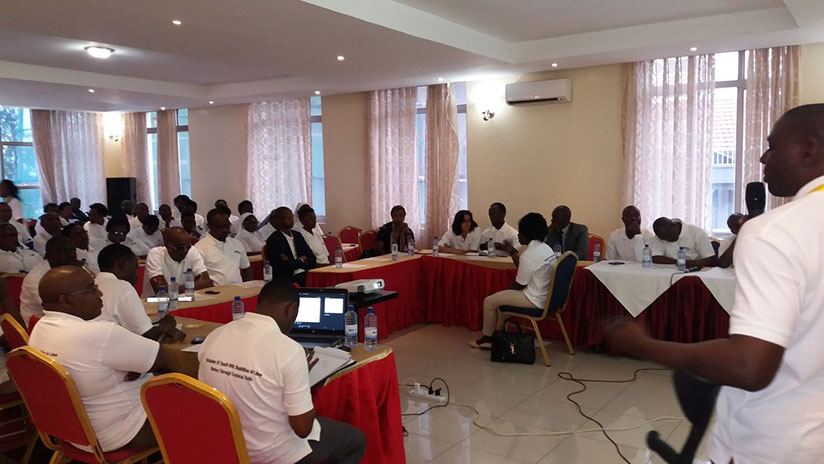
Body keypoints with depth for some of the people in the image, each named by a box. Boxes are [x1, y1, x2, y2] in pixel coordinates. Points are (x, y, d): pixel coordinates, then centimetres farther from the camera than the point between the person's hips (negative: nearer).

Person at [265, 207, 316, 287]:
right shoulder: (273, 240, -4)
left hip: (304, 275, 7)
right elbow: (283, 265, -14)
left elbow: (312, 258, 11)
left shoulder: (297, 235, 16)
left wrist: (294, 263, -7)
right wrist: (301, 260, 1)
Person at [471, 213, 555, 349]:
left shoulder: (529, 255, -23)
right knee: (501, 297, 26)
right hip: (546, 296, 10)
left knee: (489, 302, 1)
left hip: (535, 300, -10)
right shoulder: (546, 248, 6)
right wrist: (513, 253, 11)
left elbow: (519, 285, -15)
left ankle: (487, 337, 19)